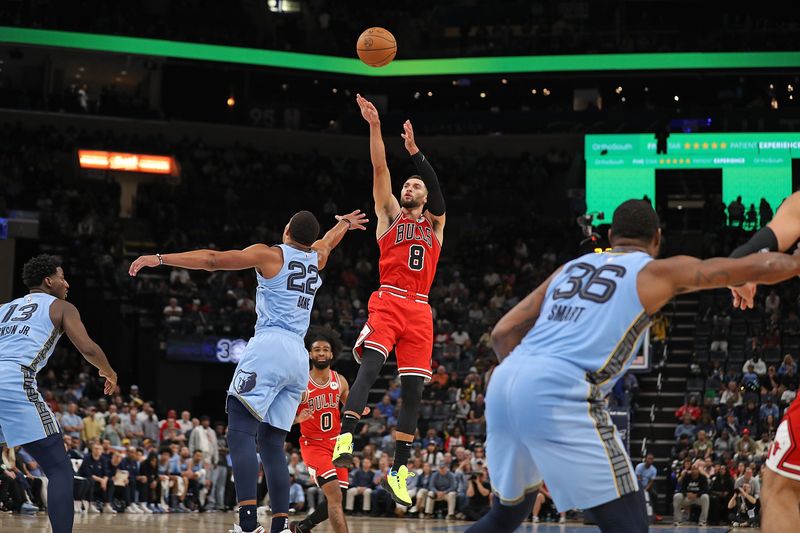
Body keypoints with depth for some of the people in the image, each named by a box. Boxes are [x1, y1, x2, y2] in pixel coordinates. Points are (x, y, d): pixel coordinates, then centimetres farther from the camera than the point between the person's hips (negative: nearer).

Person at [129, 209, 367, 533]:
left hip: (269, 348, -7)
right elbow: (328, 240, 45)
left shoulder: (270, 255, 2)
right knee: (272, 443, 11)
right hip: (298, 359, 7)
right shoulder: (317, 258, 19)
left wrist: (159, 259, -1)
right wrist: (345, 223, 67)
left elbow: (212, 260, -5)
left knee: (240, 432, -15)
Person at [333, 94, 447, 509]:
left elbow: (437, 191, 0)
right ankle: (345, 439, -39)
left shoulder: (435, 224, 19)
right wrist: (375, 127, -7)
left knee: (412, 387, 0)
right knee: (369, 365, -26)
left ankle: (398, 471, 5)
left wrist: (415, 151, -9)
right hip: (388, 301, -3)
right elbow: (379, 169, 4)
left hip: (419, 310, 3)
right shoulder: (390, 214, 15)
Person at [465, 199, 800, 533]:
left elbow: (503, 334, 21)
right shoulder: (658, 271, 12)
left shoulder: (571, 267, 26)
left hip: (503, 380, 7)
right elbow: (757, 268, 17)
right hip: (559, 394, -7)